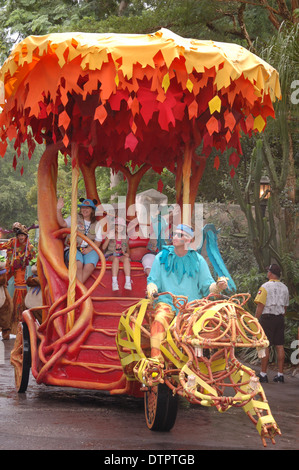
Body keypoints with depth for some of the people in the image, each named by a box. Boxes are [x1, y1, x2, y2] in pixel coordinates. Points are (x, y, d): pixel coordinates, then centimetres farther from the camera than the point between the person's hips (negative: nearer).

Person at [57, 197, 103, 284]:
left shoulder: (96, 225, 15)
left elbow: (98, 241, 9)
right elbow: (63, 223, -6)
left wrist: (89, 249, -10)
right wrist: (58, 210, -21)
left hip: (89, 250, 1)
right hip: (73, 249, -1)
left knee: (90, 265, -31)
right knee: (78, 264, -34)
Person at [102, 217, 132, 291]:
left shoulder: (125, 237, 13)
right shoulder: (111, 235, 4)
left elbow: (128, 248, 20)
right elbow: (104, 247, -4)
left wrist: (127, 253, -3)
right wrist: (109, 238, -16)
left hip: (121, 255, 2)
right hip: (111, 255, -2)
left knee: (126, 259, -33)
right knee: (116, 259, -37)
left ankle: (128, 282, -43)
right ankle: (114, 282, -46)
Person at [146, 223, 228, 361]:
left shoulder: (198, 260, 10)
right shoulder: (162, 257, 11)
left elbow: (207, 286, 9)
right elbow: (153, 280, 12)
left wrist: (217, 286, -13)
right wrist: (152, 288, -11)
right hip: (167, 302, 0)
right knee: (159, 320, -31)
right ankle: (156, 358, -35)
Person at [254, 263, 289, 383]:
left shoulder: (265, 287, -8)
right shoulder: (284, 288, 11)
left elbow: (260, 306, -12)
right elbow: (285, 307, 16)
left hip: (267, 317, -6)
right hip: (280, 318, 6)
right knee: (279, 346, 6)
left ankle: (263, 374, -3)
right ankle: (280, 374, 7)